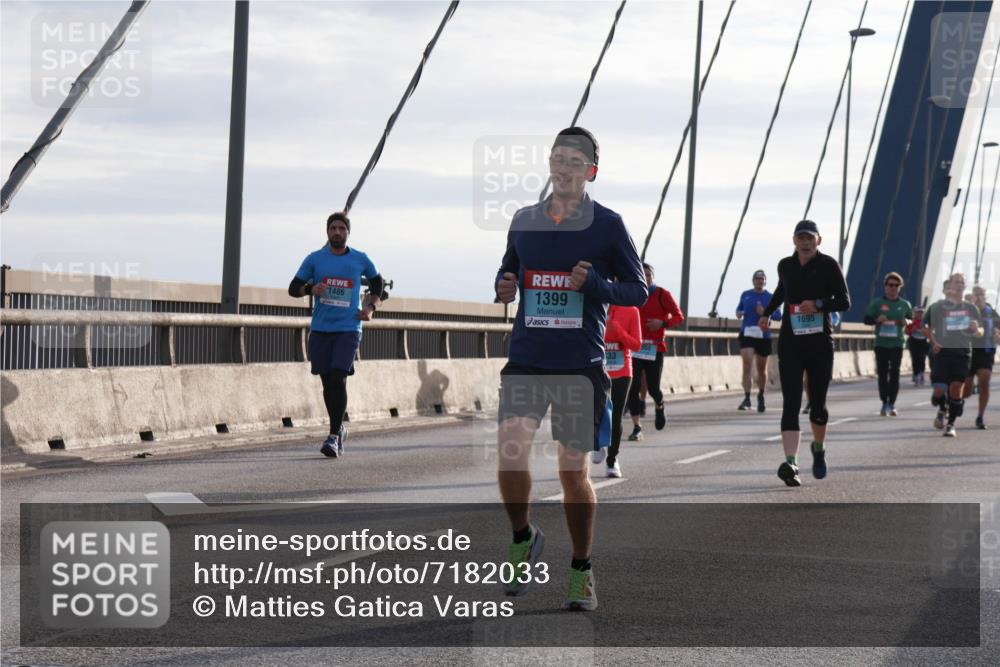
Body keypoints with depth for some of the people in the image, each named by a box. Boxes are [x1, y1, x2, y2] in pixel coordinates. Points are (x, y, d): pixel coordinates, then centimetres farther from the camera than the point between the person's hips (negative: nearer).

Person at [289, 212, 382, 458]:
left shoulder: (360, 260, 4)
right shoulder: (315, 259, 4)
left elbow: (377, 282, 22)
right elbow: (293, 288, 6)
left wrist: (371, 306, 6)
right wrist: (311, 289, -15)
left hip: (348, 329, -2)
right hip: (320, 329, 2)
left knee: (338, 379, -16)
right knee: (327, 382, 6)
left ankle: (334, 436, -16)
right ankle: (339, 429, 26)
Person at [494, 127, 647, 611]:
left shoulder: (608, 225, -1)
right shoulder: (523, 221, 9)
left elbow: (638, 291, 2)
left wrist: (594, 284, -15)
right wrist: (503, 287, 0)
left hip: (581, 365, -2)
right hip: (525, 359, 2)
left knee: (574, 471, 3)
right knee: (510, 453, -15)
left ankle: (581, 571, 19)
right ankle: (523, 538, 11)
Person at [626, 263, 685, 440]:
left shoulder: (662, 295, -1)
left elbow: (679, 317, -1)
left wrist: (663, 323, -19)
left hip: (655, 347, -2)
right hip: (634, 346, 2)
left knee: (653, 387, 0)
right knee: (633, 387, -8)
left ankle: (660, 407, 36)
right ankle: (636, 427, -3)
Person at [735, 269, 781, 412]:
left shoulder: (770, 297, 2)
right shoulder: (745, 295, 9)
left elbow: (778, 316, -2)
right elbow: (739, 308, 24)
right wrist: (739, 313, 1)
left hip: (763, 336, 0)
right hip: (747, 334, 0)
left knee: (762, 368, 11)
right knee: (747, 364, -16)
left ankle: (761, 396, 33)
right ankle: (747, 398, -18)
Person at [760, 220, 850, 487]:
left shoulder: (828, 265, -4)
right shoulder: (785, 266, 7)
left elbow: (844, 302, -7)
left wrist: (819, 305, -22)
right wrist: (767, 313, 25)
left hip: (820, 344, -2)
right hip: (790, 343, 2)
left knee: (817, 405, 6)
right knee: (790, 404, -11)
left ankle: (819, 449, 35)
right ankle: (791, 463, -22)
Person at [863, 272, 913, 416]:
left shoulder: (905, 304, 10)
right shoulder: (877, 303, 5)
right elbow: (867, 319, 4)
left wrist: (907, 322, -6)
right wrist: (877, 319, -16)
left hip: (897, 343, 0)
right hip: (881, 343, 0)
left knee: (895, 374, -4)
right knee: (882, 374, 0)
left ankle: (892, 404, 0)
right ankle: (884, 404, 6)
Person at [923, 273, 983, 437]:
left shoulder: (971, 309, 11)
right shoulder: (937, 307, 2)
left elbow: (979, 333, 17)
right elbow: (926, 327, 9)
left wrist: (977, 330, -7)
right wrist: (933, 342, -7)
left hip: (963, 353, 2)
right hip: (942, 352, -2)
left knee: (956, 390, -3)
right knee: (939, 390, -6)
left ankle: (951, 424, 10)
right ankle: (942, 410, 28)